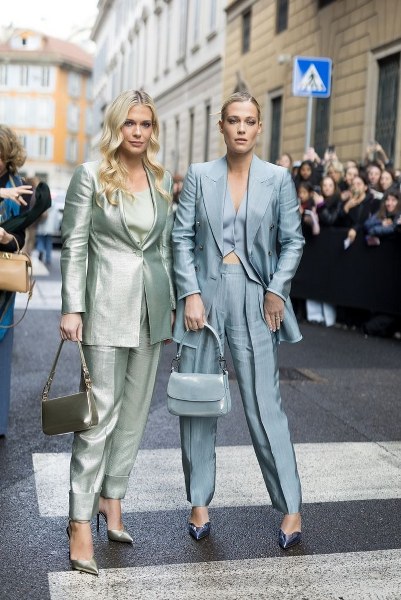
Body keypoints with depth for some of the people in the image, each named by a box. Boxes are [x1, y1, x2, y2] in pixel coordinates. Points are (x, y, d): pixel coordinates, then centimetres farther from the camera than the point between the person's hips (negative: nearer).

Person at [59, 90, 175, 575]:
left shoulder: (162, 179, 10)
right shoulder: (91, 177, -4)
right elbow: (73, 245, -6)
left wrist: (171, 304, 12)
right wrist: (72, 308, -12)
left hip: (151, 304, 5)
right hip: (107, 303, -5)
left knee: (135, 410, 10)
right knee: (100, 412, -6)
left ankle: (112, 496, 25)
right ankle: (81, 519, 2)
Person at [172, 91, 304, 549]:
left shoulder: (278, 178, 4)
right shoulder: (199, 175, 5)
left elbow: (292, 240, 6)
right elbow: (182, 237, 2)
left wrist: (277, 289, -6)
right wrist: (190, 293, -7)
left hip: (254, 300, -1)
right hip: (204, 295, 2)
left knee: (264, 406, -1)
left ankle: (290, 507, 12)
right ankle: (199, 502, 22)